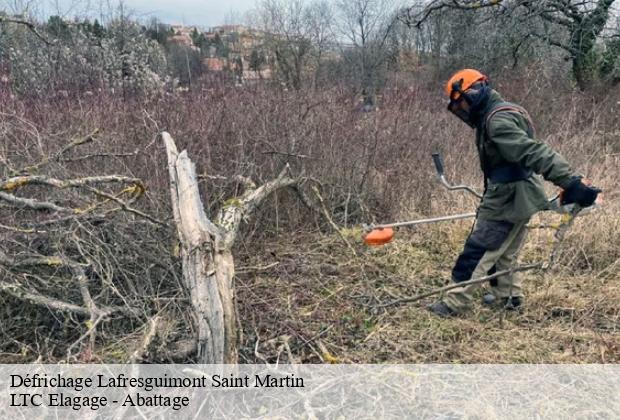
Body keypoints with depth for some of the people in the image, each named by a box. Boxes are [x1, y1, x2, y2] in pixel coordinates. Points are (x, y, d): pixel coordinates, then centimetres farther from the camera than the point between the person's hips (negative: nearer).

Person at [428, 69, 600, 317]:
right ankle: (508, 294, 35)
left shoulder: (498, 120, -22)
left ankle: (455, 303, 7)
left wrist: (571, 183, -37)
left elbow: (535, 153, -32)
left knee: (478, 250, -2)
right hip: (516, 196, 10)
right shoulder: (498, 113, 12)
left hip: (510, 199, -10)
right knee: (503, 252, 21)